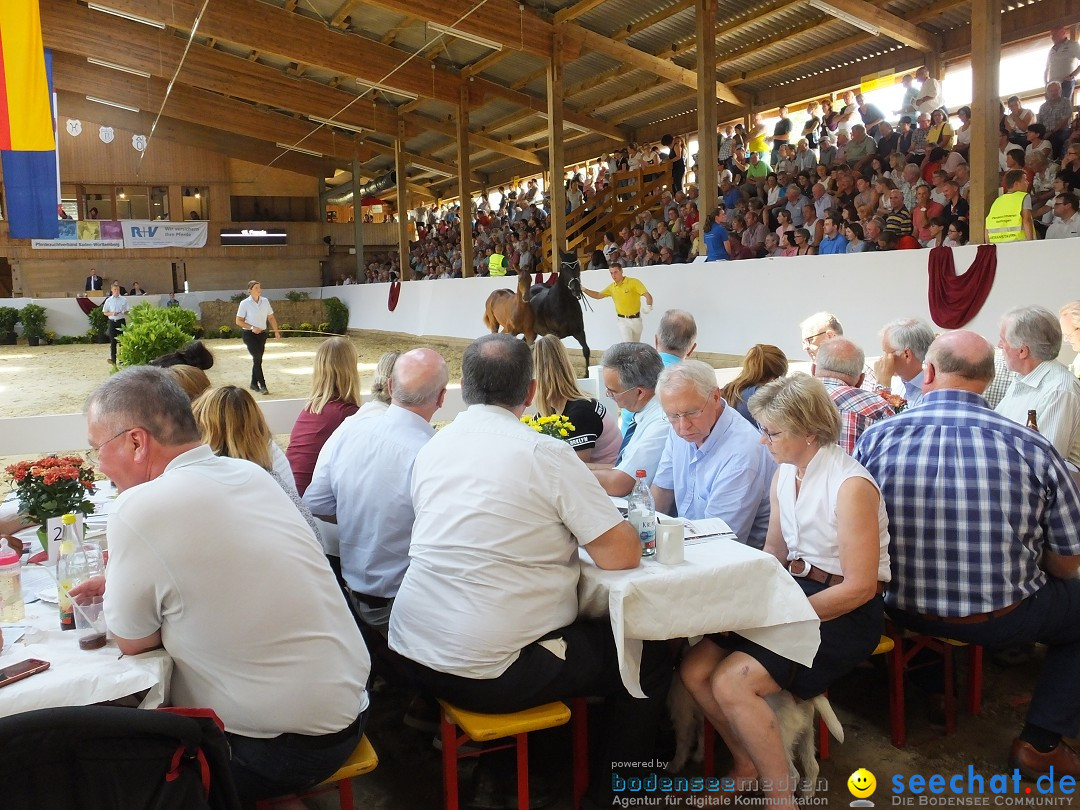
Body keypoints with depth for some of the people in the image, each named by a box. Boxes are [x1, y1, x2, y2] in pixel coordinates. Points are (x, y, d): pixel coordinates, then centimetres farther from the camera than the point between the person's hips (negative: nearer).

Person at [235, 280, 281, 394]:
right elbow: (238, 321, -6)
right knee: (257, 359, -11)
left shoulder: (265, 301, 5)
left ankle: (254, 383, 23)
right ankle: (262, 385, -10)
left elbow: (271, 318, 12)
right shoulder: (245, 303, -7)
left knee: (258, 359, 10)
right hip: (250, 334, -5)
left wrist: (276, 331, 4)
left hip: (262, 334, 5)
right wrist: (252, 327, -18)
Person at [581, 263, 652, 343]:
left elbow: (648, 296, -20)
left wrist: (648, 306, -40)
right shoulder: (612, 287, 2)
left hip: (636, 319, -1)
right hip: (623, 321, 1)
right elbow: (598, 295, 15)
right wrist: (584, 290, 3)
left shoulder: (634, 282, -12)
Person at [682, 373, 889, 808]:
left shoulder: (851, 485, -19)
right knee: (695, 669, -8)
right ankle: (747, 766, 16)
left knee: (731, 683, -23)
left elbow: (860, 587, -19)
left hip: (844, 613, -7)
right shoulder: (784, 475, 6)